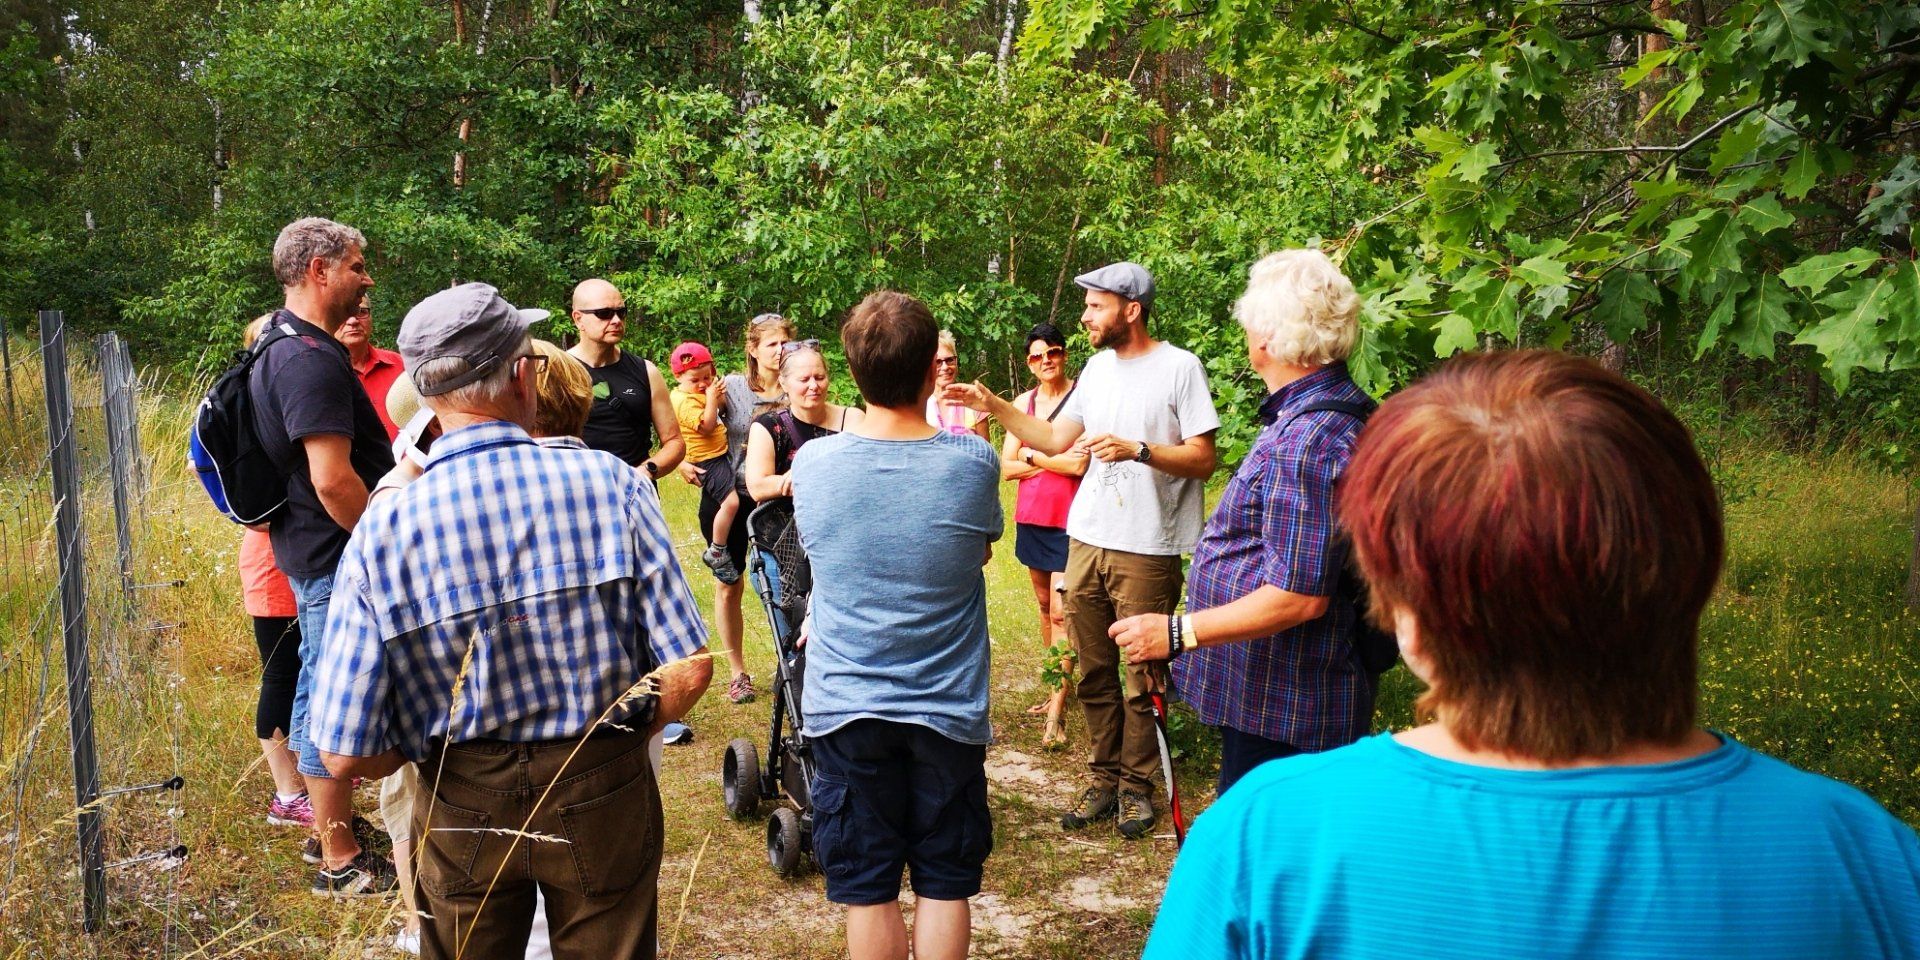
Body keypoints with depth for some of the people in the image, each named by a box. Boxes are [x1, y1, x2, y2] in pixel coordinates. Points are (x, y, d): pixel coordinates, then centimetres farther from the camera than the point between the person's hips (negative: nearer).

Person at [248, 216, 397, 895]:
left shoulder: (280, 347, 12)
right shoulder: (311, 359, -22)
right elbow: (333, 480, -28)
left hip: (312, 552, 11)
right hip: (338, 558, -11)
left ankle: (328, 824, 35)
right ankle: (341, 864, 11)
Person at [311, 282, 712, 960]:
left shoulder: (381, 531, -14)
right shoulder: (613, 483, -15)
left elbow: (348, 754, -13)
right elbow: (689, 666, -14)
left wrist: (426, 749, 9)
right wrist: (621, 739, 5)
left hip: (462, 806, 1)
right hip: (605, 796, 0)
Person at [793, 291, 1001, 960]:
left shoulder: (813, 464, -11)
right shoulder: (973, 462, -13)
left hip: (845, 706, 1)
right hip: (948, 706, 0)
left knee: (867, 889, 11)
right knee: (945, 883, 13)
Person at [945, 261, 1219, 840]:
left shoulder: (1179, 367, -8)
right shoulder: (1098, 367, 13)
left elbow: (1203, 459, -11)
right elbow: (1053, 440, 17)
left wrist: (1136, 450, -22)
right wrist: (993, 407, 9)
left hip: (1148, 549, -6)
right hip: (1086, 541, 6)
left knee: (1142, 677, 3)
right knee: (1095, 671, 11)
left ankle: (1136, 785, 18)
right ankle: (1104, 780, 23)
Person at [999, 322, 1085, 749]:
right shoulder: (1023, 402, 9)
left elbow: (1079, 464, -18)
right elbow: (1007, 468, 5)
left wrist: (1031, 455, -5)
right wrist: (1055, 460, -9)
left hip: (1068, 519, -6)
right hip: (1030, 517, 6)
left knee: (1061, 612, -9)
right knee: (1045, 606, 14)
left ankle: (1056, 714, -8)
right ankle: (1059, 689, 26)